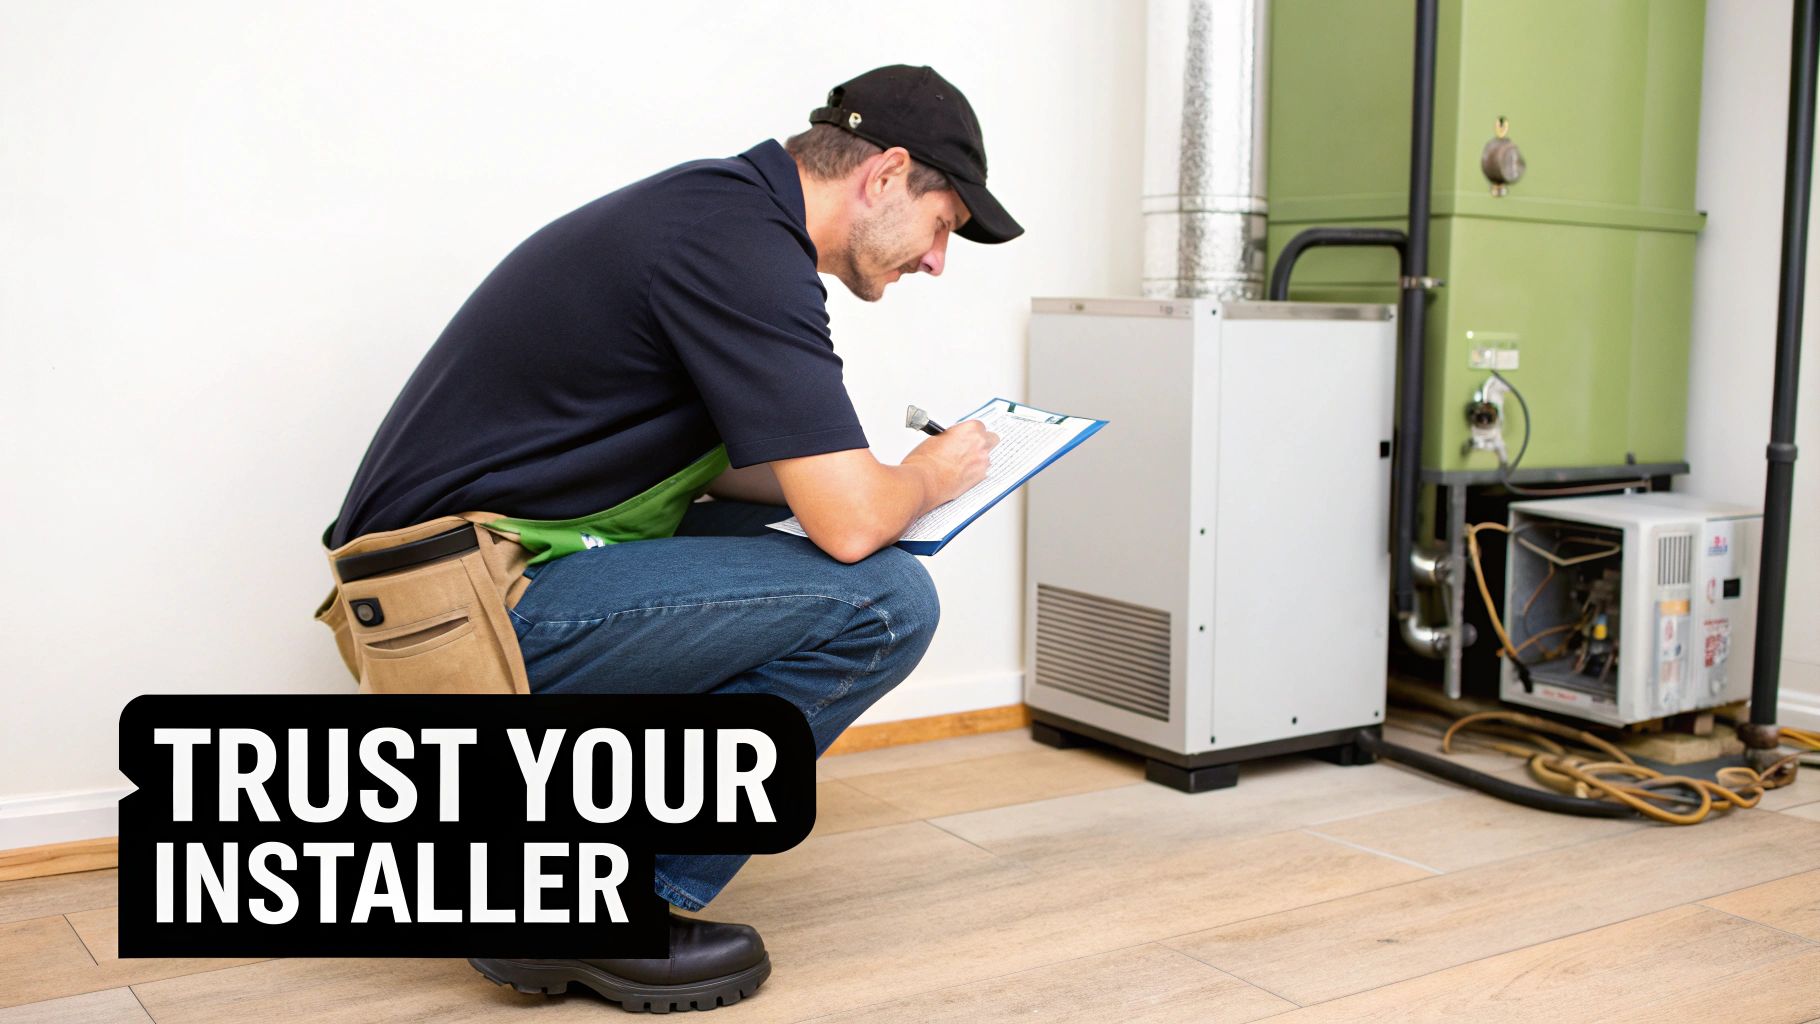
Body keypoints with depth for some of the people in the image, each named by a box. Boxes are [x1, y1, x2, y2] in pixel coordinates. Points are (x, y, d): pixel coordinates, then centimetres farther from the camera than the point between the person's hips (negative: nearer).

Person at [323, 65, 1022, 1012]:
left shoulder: (715, 206, 14)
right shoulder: (747, 250, -17)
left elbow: (699, 453, 25)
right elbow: (849, 521, -21)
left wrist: (887, 483, 15)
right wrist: (926, 479, 2)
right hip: (483, 606, -10)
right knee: (881, 599, -14)